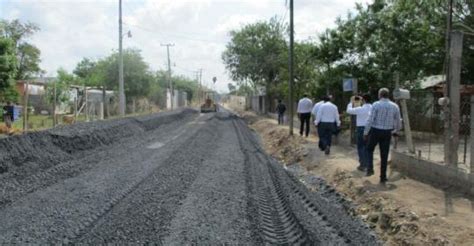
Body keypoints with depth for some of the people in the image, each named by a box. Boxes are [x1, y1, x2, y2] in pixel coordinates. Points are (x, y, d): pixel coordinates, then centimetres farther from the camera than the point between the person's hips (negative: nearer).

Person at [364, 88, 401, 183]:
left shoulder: (376, 105, -9)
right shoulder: (395, 106, 3)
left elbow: (370, 120, -13)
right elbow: (398, 122, 9)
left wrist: (365, 133, -5)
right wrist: (395, 131, 28)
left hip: (375, 131, -3)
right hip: (387, 133, 3)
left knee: (369, 150, 19)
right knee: (384, 155, 8)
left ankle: (370, 169, 3)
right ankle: (383, 177, 13)